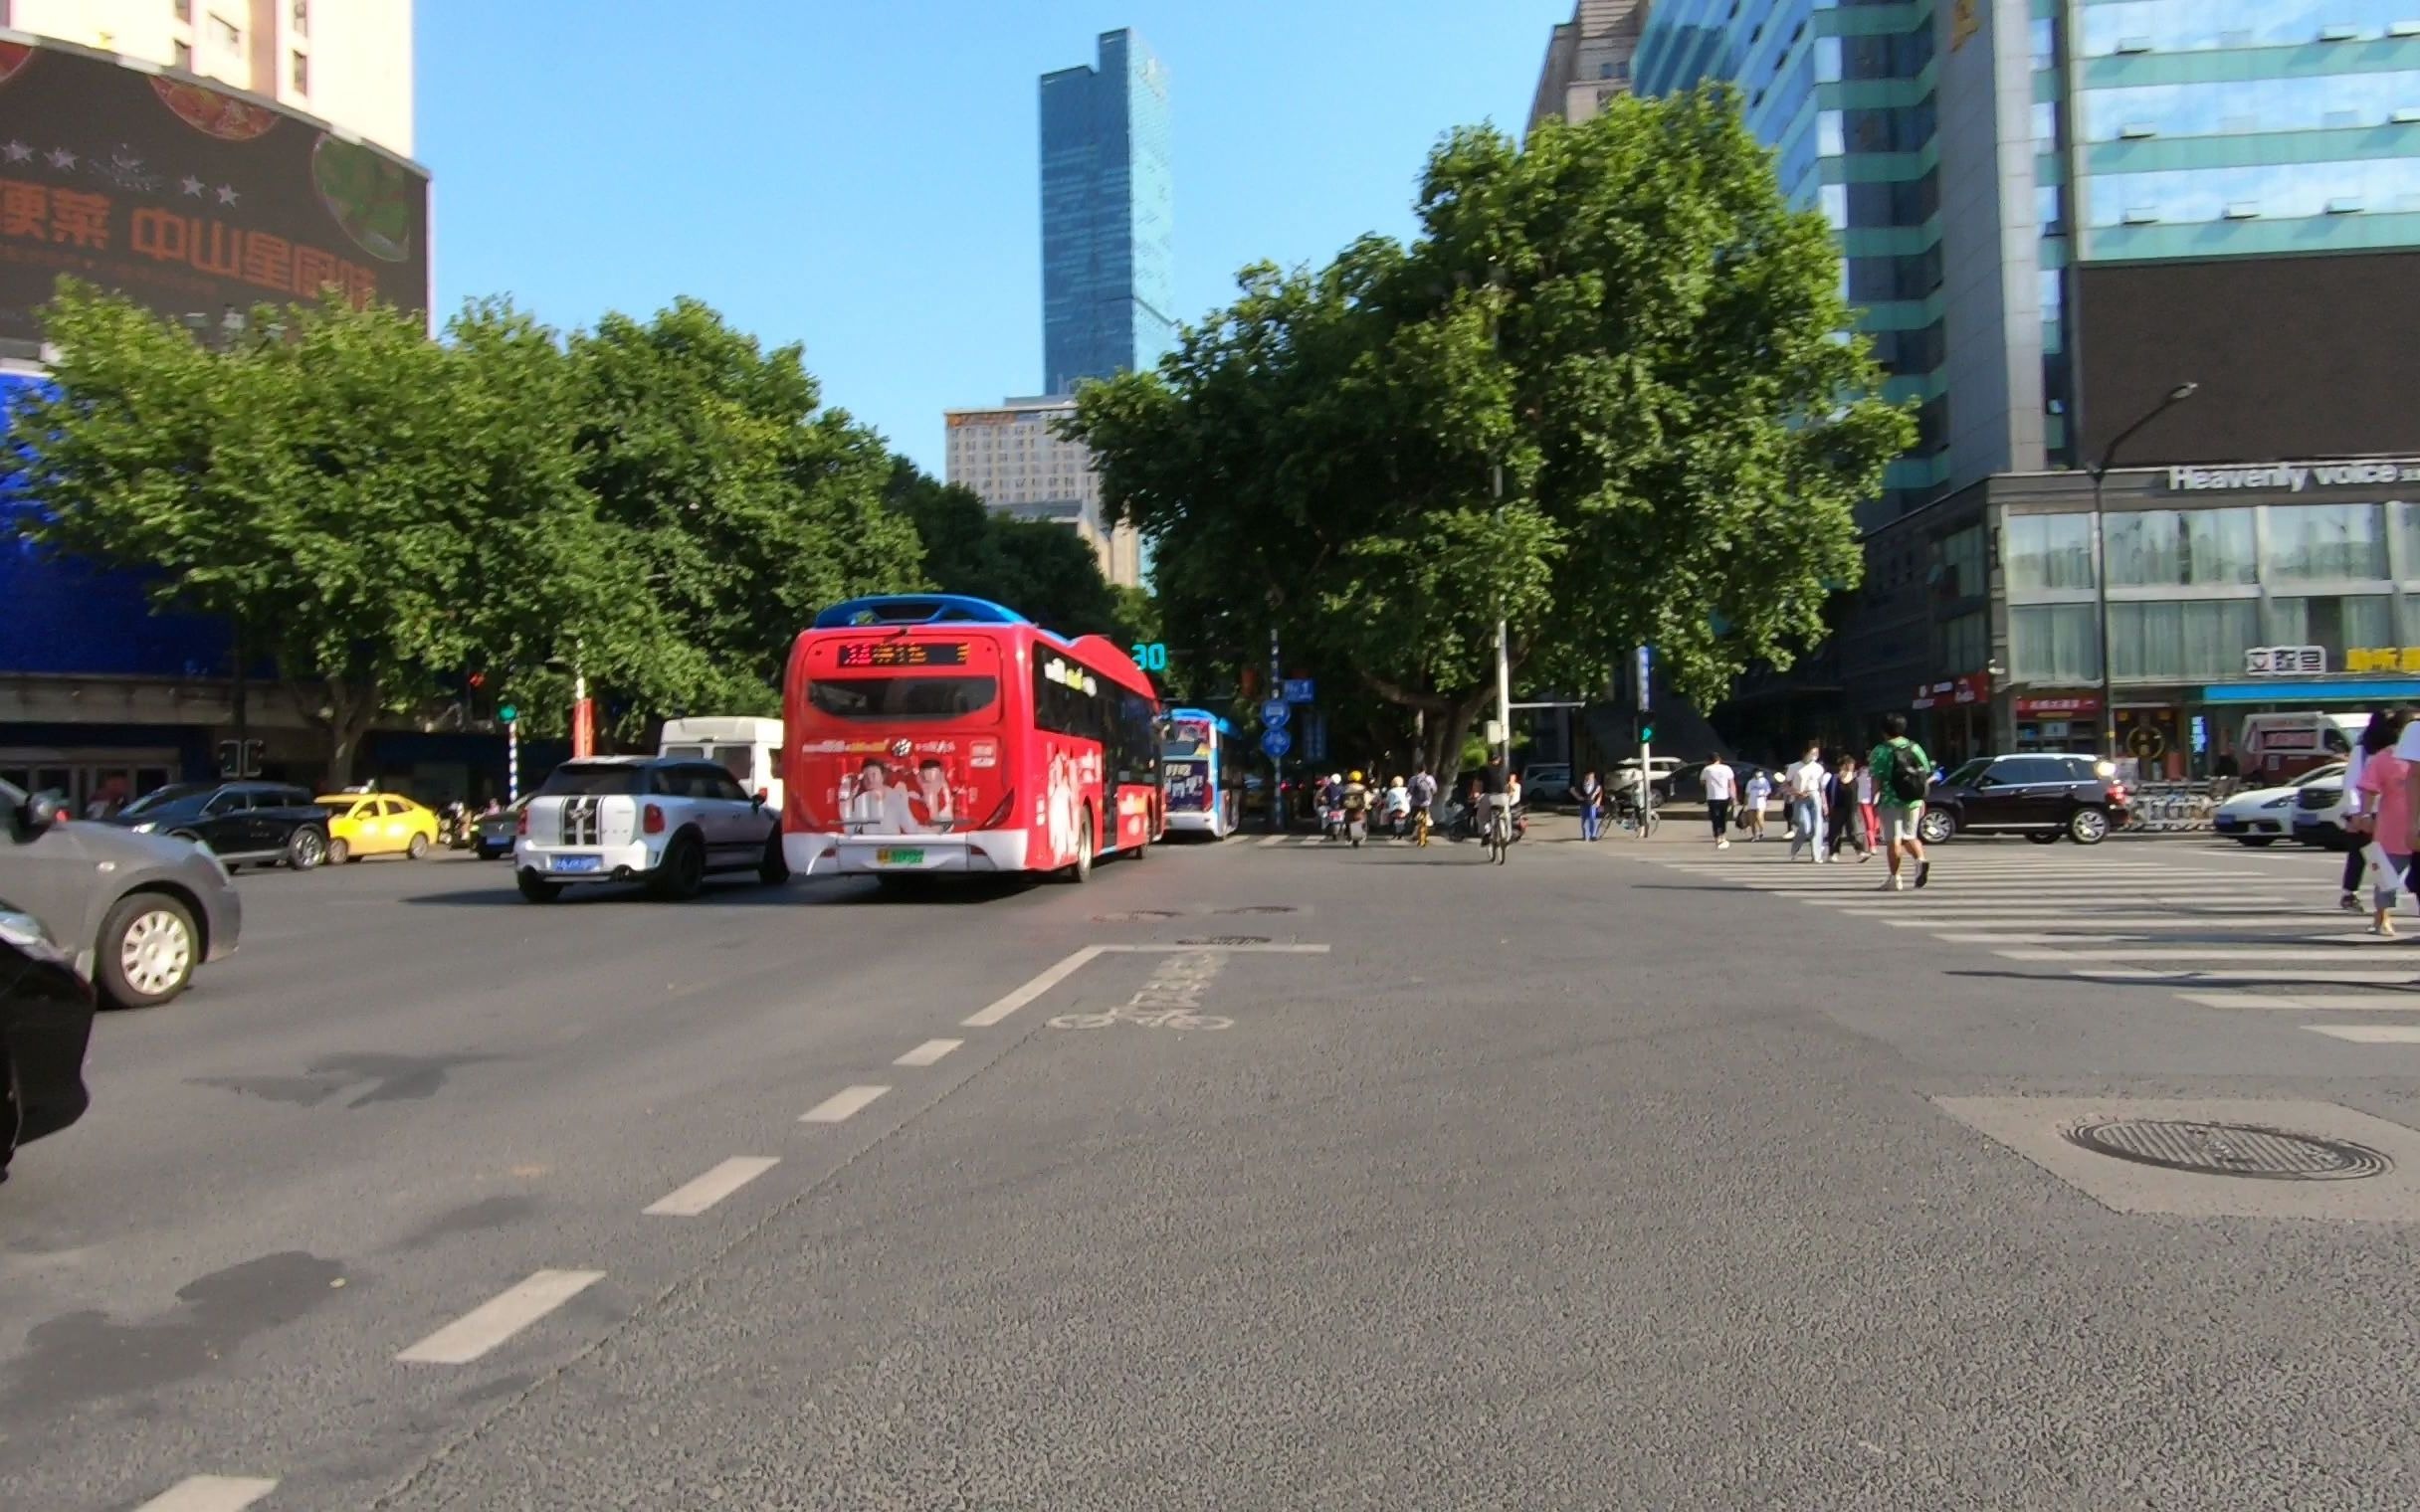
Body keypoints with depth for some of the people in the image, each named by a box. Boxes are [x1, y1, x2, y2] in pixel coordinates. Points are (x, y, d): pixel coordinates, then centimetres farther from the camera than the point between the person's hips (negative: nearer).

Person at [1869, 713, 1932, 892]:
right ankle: (1920, 860, -9)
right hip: (1914, 801, 4)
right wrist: (1921, 800, 14)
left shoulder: (1881, 751, -6)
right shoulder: (1915, 748, 8)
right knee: (1910, 836, 17)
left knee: (1893, 839, 0)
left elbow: (1877, 779, -14)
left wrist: (1874, 799, -8)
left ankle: (1895, 878, 2)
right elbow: (1927, 775, 8)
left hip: (1891, 801, -4)